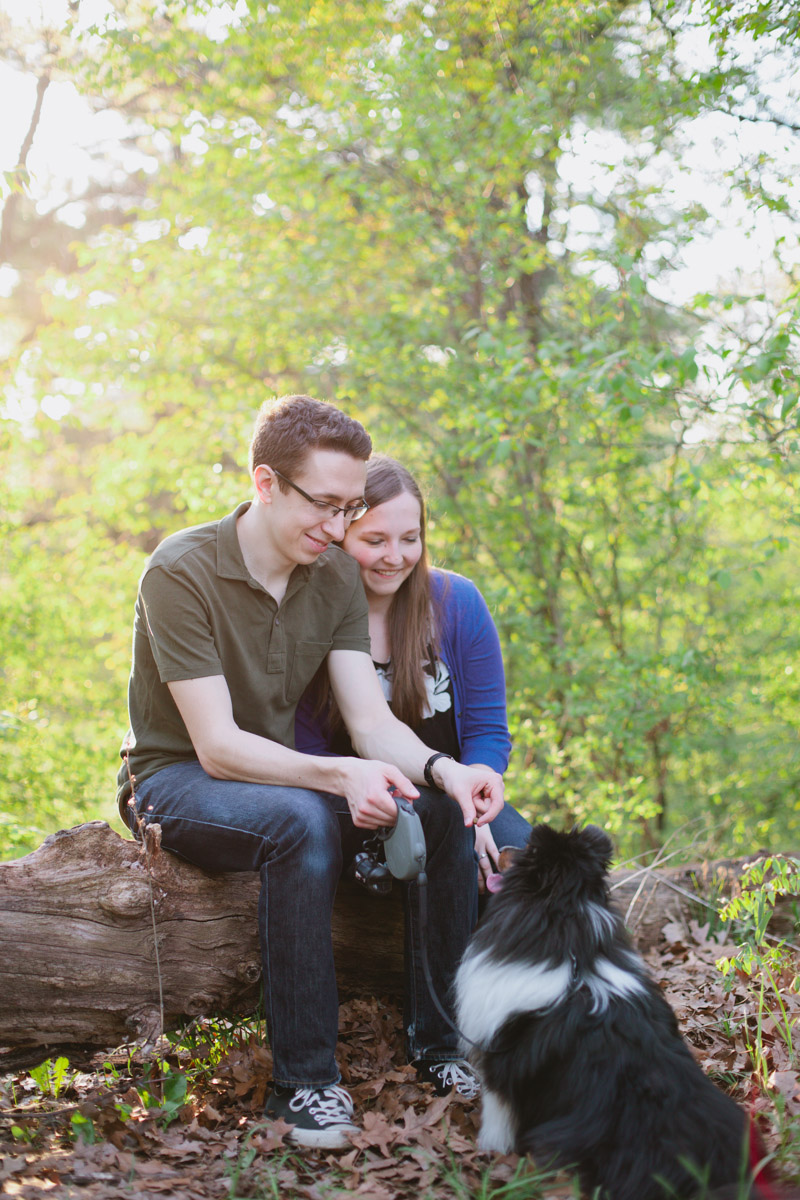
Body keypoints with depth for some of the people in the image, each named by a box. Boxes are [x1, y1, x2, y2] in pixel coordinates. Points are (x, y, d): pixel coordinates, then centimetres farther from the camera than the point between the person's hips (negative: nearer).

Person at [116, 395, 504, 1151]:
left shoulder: (335, 578, -2)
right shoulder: (181, 572, -21)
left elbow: (371, 720, -8)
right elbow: (217, 745, -26)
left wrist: (442, 770, -29)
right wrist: (339, 775, -39)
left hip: (283, 775, 6)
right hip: (173, 781, -6)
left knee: (444, 806, -16)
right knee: (300, 823, -37)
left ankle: (439, 1044, -7)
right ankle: (304, 1082, -28)